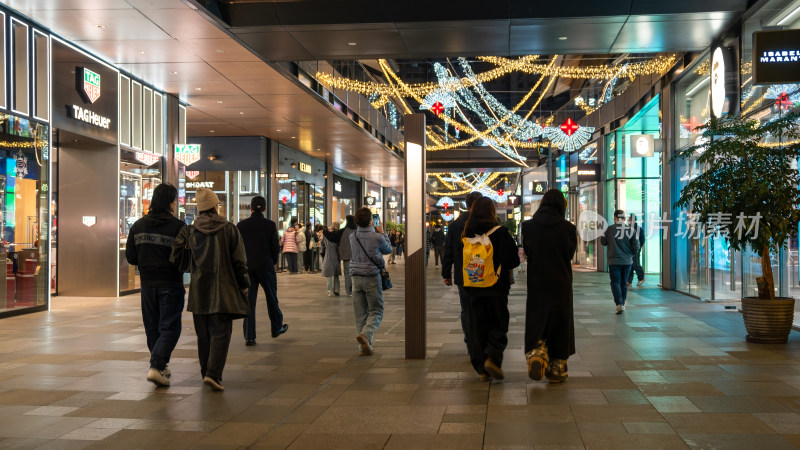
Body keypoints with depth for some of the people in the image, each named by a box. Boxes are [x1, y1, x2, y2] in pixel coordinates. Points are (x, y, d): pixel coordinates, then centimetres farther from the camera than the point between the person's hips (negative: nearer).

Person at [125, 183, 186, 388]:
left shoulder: (138, 225, 3)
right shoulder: (177, 227, -12)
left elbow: (130, 257, 5)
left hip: (147, 284, 5)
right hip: (171, 284, -5)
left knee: (152, 328, 15)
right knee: (169, 328, 0)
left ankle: (161, 365, 25)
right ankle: (156, 367, -12)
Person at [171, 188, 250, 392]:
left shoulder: (189, 231, 0)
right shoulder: (229, 229, -4)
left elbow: (173, 255, -8)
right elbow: (239, 261, -3)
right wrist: (244, 284, 9)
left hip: (198, 291, 3)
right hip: (223, 291, -3)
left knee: (203, 335, 15)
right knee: (220, 334, -3)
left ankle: (206, 372, 25)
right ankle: (213, 373, -16)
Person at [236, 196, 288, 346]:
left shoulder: (241, 225, -2)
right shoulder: (270, 225, -7)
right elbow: (275, 247, -5)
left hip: (247, 267, 1)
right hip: (266, 266, -1)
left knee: (249, 300, 3)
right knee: (271, 297, 16)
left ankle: (249, 337, 1)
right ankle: (276, 328, 31)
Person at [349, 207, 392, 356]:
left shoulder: (352, 237, 1)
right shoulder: (377, 237, -10)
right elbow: (388, 250, 9)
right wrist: (382, 233, 20)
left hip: (356, 278, 4)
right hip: (372, 277, -4)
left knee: (360, 313, 8)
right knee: (376, 311, 5)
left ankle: (364, 346, 9)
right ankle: (366, 334, -21)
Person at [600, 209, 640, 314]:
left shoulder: (609, 229, -8)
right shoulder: (630, 230, -4)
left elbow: (603, 242, 5)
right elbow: (636, 246, -2)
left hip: (614, 261, -2)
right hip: (627, 261, 2)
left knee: (615, 282, 0)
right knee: (624, 283, 16)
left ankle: (619, 304, -16)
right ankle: (622, 303, 25)